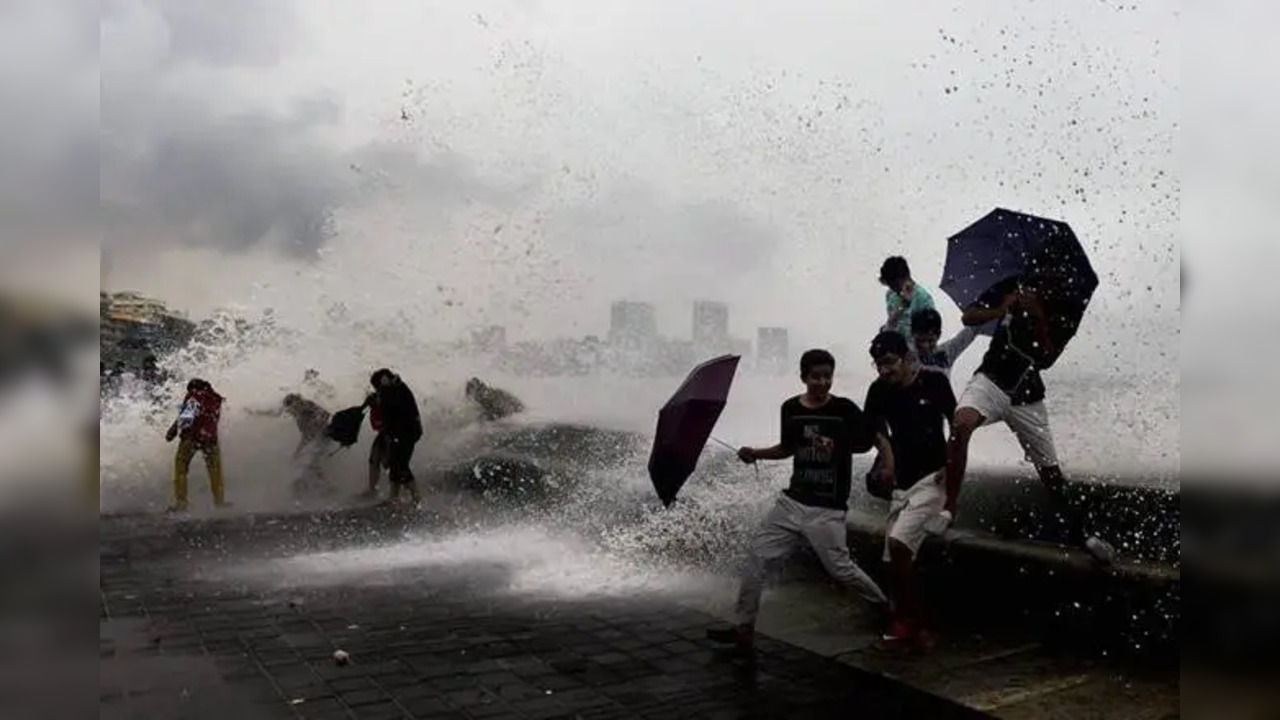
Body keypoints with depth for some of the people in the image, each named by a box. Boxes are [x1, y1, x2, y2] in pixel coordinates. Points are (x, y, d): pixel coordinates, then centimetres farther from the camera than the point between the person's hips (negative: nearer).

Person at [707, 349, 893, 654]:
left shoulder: (845, 409, -10)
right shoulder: (791, 409, 2)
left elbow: (878, 439, -4)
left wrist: (889, 469, -20)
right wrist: (756, 453, 4)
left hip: (827, 510, -4)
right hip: (791, 501, 4)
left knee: (841, 569, 2)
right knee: (757, 558, 0)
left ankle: (884, 607, 30)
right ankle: (744, 628, 10)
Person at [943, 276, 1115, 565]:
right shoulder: (1011, 287, 3)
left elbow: (1050, 352, -6)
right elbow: (968, 317, -1)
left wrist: (1038, 315, -19)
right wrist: (1002, 309, -18)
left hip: (1027, 393, 1)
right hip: (992, 378, -1)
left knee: (1049, 468, 6)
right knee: (961, 424, -32)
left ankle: (1077, 527, 31)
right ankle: (948, 508, -24)